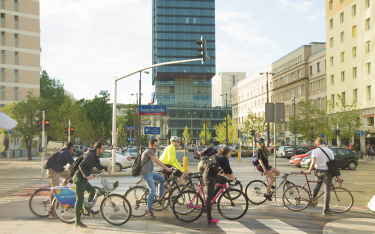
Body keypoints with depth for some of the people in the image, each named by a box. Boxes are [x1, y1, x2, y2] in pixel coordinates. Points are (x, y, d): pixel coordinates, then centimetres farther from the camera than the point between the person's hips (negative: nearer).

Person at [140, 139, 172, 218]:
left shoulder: (151, 151, 16)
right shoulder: (149, 151, -17)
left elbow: (155, 161, 25)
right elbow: (157, 161, -23)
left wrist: (163, 167, 19)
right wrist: (166, 168, -22)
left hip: (150, 172, 10)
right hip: (146, 173, -10)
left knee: (162, 179, 15)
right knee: (153, 190, -14)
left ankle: (160, 196, 22)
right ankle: (149, 209, -9)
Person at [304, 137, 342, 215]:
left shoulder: (315, 151, -3)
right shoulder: (330, 151, -1)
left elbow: (313, 163, -13)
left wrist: (309, 171, 2)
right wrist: (337, 176, -1)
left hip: (319, 171, 1)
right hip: (327, 171, -1)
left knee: (318, 185, 29)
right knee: (327, 191, 3)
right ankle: (326, 210, 2)